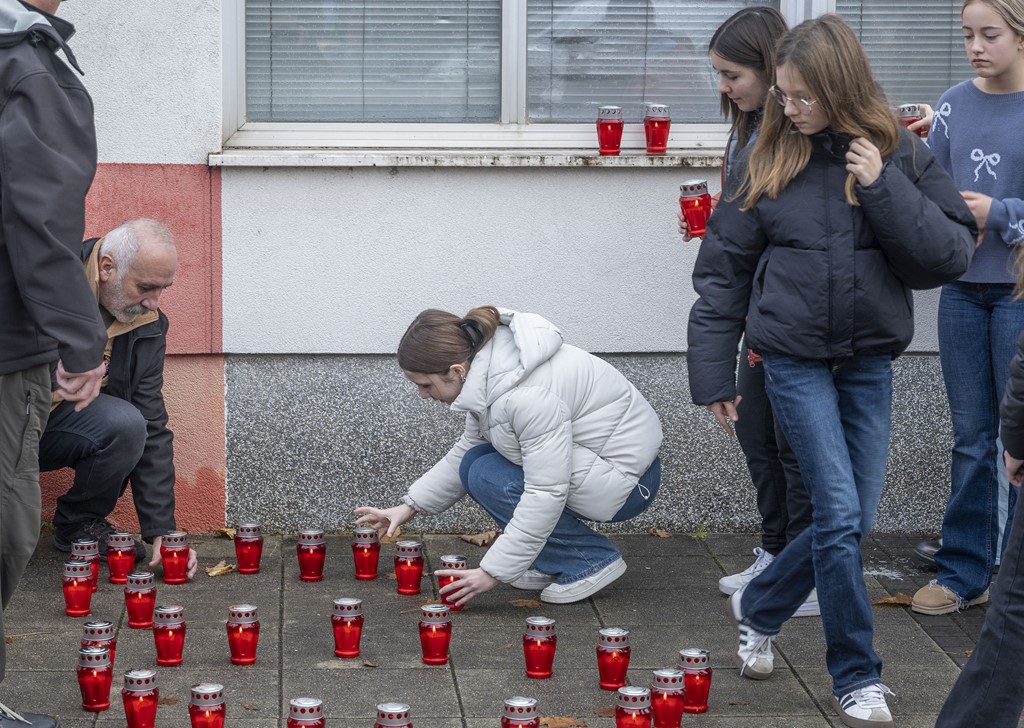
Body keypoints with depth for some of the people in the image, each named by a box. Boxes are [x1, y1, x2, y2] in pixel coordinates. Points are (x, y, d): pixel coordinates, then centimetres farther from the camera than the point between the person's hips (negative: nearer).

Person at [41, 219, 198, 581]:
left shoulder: (147, 324, -4)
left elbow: (152, 431, -2)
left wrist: (162, 530, -7)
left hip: (56, 421, 4)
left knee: (127, 426, -26)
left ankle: (78, 523, -2)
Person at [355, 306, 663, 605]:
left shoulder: (528, 396, -31)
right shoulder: (488, 370, -1)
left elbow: (546, 494, -29)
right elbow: (465, 451, 15)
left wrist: (493, 571, -25)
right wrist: (409, 507, 10)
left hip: (628, 480, -10)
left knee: (488, 478, -17)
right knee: (475, 464, 0)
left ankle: (592, 560, -7)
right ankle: (553, 563, 7)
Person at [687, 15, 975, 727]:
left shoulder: (902, 156, -3)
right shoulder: (770, 159, -3)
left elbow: (952, 255, -9)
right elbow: (723, 269, 1)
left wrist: (883, 188, -20)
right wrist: (714, 376, 0)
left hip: (870, 359, 2)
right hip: (795, 357, -2)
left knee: (853, 520, 8)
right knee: (839, 514, -8)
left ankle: (759, 608, 34)